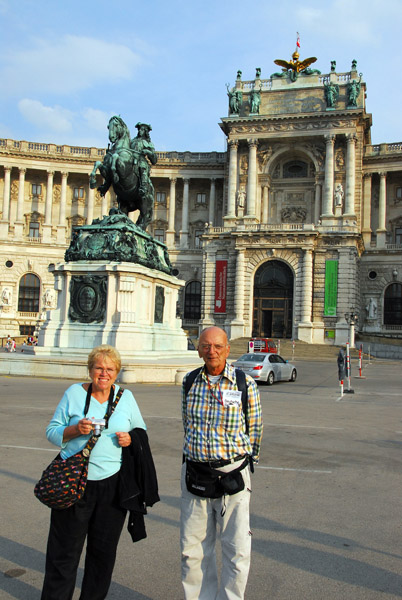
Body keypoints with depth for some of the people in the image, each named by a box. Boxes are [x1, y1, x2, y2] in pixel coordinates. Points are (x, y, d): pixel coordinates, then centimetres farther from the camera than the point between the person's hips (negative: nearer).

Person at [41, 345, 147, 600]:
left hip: (112, 483, 2)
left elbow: (142, 431, 15)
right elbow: (52, 431, 3)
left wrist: (130, 439, -7)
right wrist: (75, 429, -16)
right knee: (64, 550, 4)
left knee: (104, 550, 12)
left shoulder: (126, 397, 6)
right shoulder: (74, 393, 1)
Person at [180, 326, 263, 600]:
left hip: (233, 472, -3)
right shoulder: (189, 382, 4)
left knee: (237, 550, 0)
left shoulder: (245, 383, -5)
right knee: (193, 548, 10)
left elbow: (255, 428, 6)